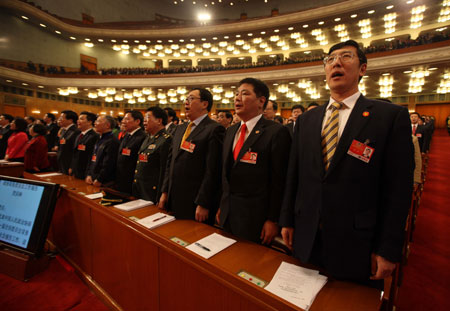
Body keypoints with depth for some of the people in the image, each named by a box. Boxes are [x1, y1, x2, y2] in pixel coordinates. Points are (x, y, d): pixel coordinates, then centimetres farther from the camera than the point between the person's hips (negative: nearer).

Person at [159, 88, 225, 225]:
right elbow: (170, 161, 15)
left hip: (194, 203, -7)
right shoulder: (180, 128, 14)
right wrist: (165, 192, 12)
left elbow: (213, 170, -18)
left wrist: (203, 204, -17)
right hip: (173, 201, 7)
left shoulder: (214, 129, -12)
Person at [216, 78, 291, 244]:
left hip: (255, 217, -6)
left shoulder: (277, 132, -13)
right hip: (227, 214, 7)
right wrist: (222, 206, 13)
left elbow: (279, 180, -14)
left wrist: (273, 220, -12)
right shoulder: (231, 131, 10)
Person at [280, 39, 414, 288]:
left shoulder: (391, 116, -6)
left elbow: (398, 189, -8)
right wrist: (287, 220, 7)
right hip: (307, 239, 4)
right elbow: (293, 176, 5)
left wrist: (388, 250, -8)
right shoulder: (306, 120, 5)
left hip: (357, 244, -3)